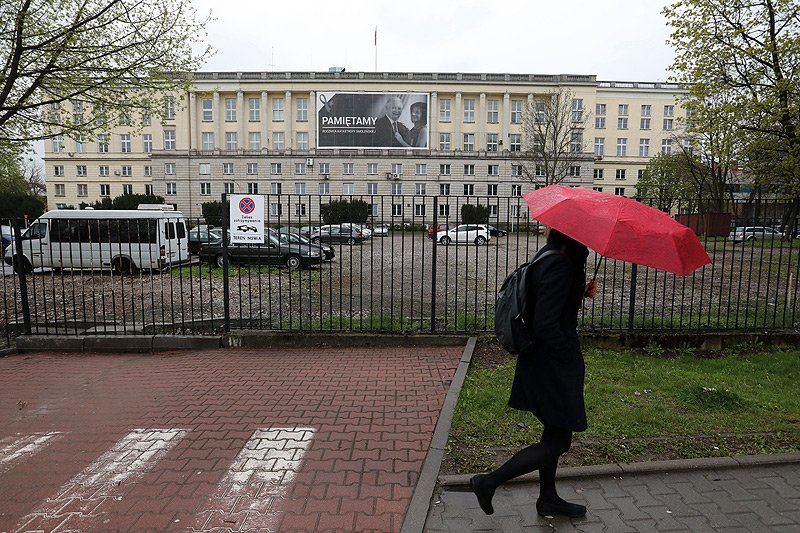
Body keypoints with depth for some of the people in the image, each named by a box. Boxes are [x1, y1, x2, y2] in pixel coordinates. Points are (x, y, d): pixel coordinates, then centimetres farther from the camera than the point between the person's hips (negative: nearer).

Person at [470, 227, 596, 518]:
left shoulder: (549, 256, 5)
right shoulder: (560, 265, -24)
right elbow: (545, 326, -27)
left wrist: (581, 291, 2)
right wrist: (569, 355, -13)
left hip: (541, 361, 10)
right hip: (553, 368, -10)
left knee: (555, 433, 22)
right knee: (557, 442, 4)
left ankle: (548, 499, 40)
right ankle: (489, 482, 11)